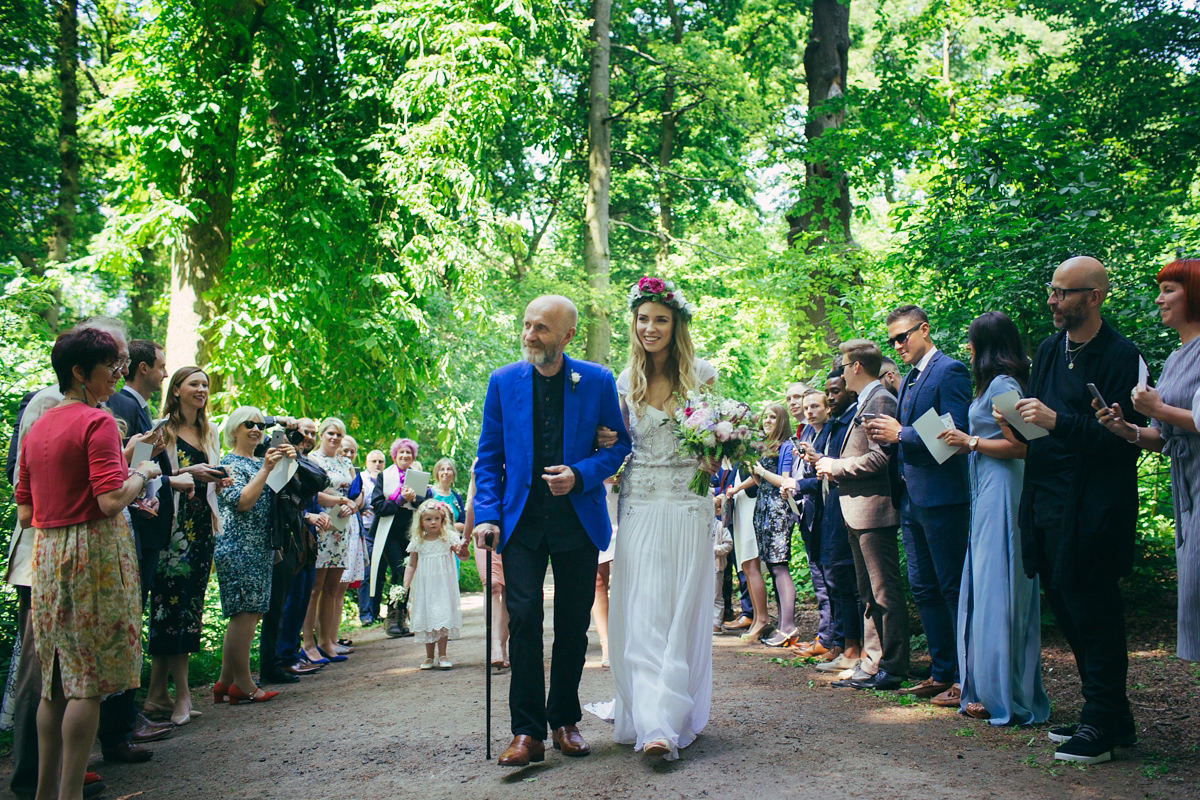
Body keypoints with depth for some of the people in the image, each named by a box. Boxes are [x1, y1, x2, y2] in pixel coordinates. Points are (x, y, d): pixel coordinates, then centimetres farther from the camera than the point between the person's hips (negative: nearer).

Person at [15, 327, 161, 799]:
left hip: (47, 554, 8)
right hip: (95, 550, -8)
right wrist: (142, 474, -2)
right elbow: (111, 500, -19)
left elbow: (25, 514, 15)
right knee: (89, 682, -1)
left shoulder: (36, 428, 14)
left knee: (55, 681, 15)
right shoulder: (98, 421, -10)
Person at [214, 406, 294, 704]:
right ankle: (243, 684, -1)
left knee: (248, 613, 8)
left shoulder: (260, 462, 20)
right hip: (239, 548, -9)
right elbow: (242, 501, -18)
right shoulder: (229, 463, -5)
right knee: (245, 613, -8)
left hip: (260, 549, 9)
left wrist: (289, 462, 1)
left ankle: (225, 684, 14)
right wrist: (266, 469, -18)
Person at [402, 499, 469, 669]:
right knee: (427, 619, 5)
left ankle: (442, 655, 5)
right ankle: (429, 657, 15)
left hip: (444, 586, -2)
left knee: (443, 617, -5)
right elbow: (411, 566, 10)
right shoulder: (417, 542, 3)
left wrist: (462, 550, -28)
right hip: (424, 587, 2)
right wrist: (405, 585, 0)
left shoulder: (449, 537, -2)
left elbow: (463, 556, -5)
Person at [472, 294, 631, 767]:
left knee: (573, 624, 9)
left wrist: (580, 475, -15)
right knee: (524, 617, -9)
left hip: (579, 520, 0)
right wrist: (487, 514, -6)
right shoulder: (503, 382, 2)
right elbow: (489, 457, 5)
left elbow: (619, 445, 3)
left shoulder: (597, 381, -1)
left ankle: (565, 720, 25)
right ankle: (527, 732, -1)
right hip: (522, 519, 0)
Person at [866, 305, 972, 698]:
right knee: (923, 589, 12)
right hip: (911, 499, 9)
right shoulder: (909, 379, 18)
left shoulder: (950, 371, -10)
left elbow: (955, 433, -19)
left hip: (941, 499, -9)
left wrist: (900, 434, -15)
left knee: (953, 588, -3)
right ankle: (943, 672, 21)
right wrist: (886, 435, 1)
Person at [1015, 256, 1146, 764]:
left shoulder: (1120, 356, -11)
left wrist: (1058, 422, -22)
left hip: (1092, 507, -8)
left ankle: (1103, 726, 11)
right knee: (1065, 607, 14)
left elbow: (1125, 436, -17)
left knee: (1093, 612, -2)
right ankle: (1109, 716, 27)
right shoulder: (1049, 350, 14)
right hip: (1047, 498, 8)